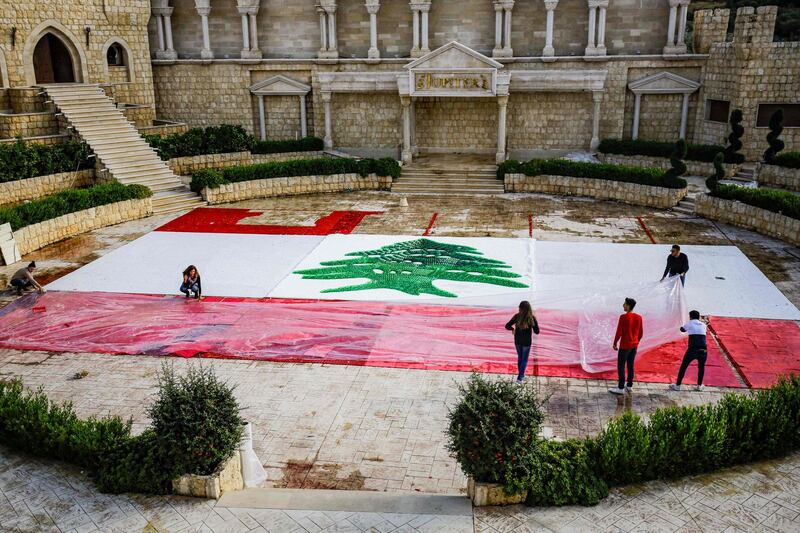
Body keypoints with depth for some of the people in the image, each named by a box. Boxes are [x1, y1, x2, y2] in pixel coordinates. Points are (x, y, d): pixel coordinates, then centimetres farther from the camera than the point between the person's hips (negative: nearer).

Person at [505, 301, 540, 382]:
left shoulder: (517, 316, -12)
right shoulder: (532, 318, -17)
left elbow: (507, 326, -10)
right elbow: (537, 332, -12)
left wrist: (513, 329, 11)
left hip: (517, 341, 3)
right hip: (526, 342, -3)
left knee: (520, 358, 21)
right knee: (524, 360, 11)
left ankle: (521, 376, 32)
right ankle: (520, 377, 4)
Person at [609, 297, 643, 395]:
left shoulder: (623, 317, -17)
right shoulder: (639, 317, 1)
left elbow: (619, 332, -15)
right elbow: (641, 333, 8)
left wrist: (615, 343, -3)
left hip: (625, 345, -6)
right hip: (634, 345, 7)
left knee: (621, 366, 1)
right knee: (630, 365, 16)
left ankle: (621, 388, 2)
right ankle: (629, 385, 23)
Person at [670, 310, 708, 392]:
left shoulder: (689, 323, 10)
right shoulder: (703, 325, 15)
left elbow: (682, 329, 28)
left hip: (692, 349, -2)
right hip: (703, 350, 2)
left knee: (683, 366, 10)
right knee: (701, 367, 25)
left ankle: (677, 385, 14)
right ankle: (699, 386, 25)